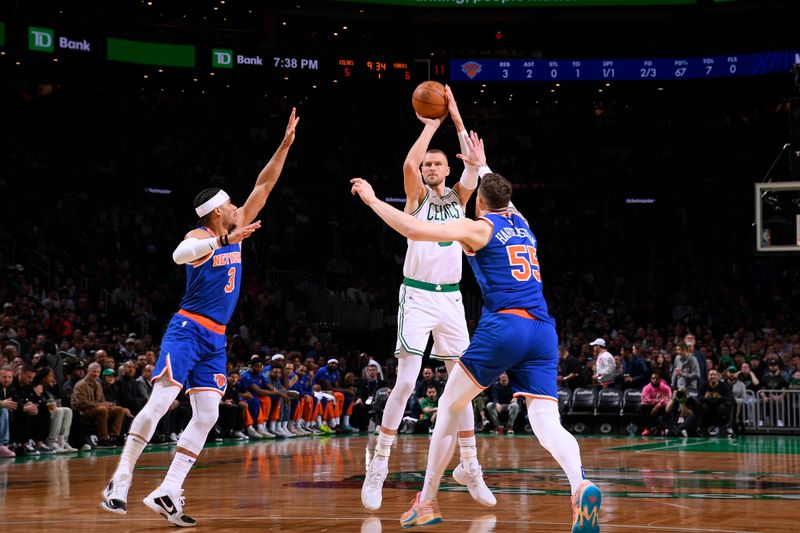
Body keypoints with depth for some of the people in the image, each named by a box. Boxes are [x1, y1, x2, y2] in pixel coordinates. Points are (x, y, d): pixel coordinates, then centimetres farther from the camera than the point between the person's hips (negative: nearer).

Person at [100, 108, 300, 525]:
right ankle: (121, 480, -11)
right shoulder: (199, 237, -10)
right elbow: (179, 255, -34)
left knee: (207, 415, -2)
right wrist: (224, 241, -43)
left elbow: (263, 186, 13)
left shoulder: (236, 230, 11)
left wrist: (285, 145, 9)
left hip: (216, 338, 8)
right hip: (187, 329, -8)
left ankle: (167, 492, -3)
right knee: (161, 400, -17)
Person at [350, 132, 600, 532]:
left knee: (449, 406, 14)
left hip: (502, 325, -5)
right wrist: (482, 166, 62)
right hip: (542, 331, 5)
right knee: (546, 423, -7)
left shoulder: (477, 228, 6)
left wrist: (372, 199, 6)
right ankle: (581, 487, -37)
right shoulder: (522, 224, 24)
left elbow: (414, 229, -6)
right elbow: (502, 201, 51)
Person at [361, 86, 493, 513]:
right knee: (405, 383, -11)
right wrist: (432, 124, -9)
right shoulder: (417, 196, 0)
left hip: (451, 298, 4)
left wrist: (455, 117, -5)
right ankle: (378, 469, -6)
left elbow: (474, 165, -4)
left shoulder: (458, 197, 11)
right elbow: (409, 163, -19)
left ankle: (470, 469, 13)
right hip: (417, 296, -4)